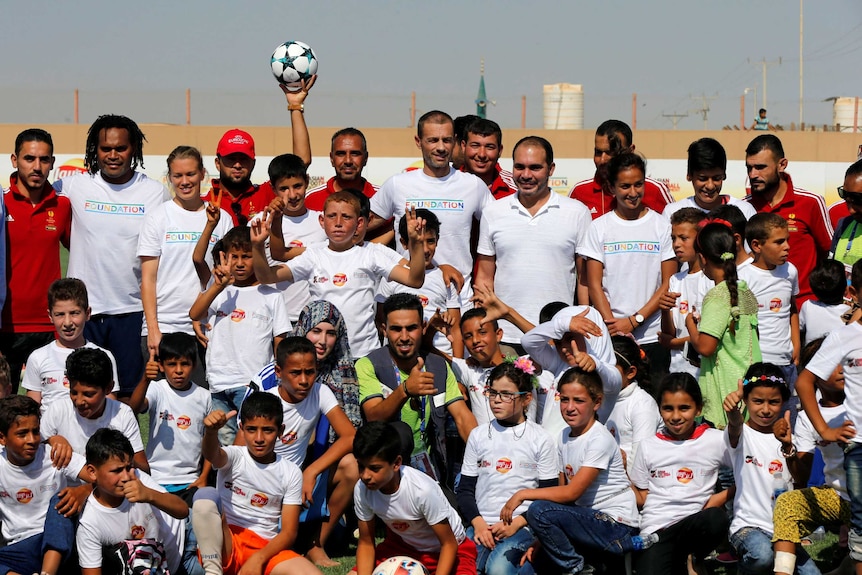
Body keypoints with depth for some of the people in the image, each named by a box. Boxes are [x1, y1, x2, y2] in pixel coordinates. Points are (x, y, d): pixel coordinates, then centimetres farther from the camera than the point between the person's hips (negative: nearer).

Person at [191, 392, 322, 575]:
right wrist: (211, 430, -51)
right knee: (206, 495, -29)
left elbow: (289, 532, 1)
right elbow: (212, 455, -27)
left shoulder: (291, 473, 5)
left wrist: (258, 559, -17)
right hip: (224, 545, -1)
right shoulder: (234, 456, 0)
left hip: (265, 550, 1)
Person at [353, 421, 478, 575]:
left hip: (445, 550, -5)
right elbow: (366, 544, -7)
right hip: (402, 546, 6)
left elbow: (449, 544, -22)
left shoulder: (423, 490, -34)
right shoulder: (362, 490, -20)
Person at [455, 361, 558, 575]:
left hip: (521, 526, -3)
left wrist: (516, 524, -10)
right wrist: (478, 523, -7)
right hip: (482, 524, 3)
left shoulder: (540, 439, 4)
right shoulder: (478, 435, 12)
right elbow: (465, 489, 11)